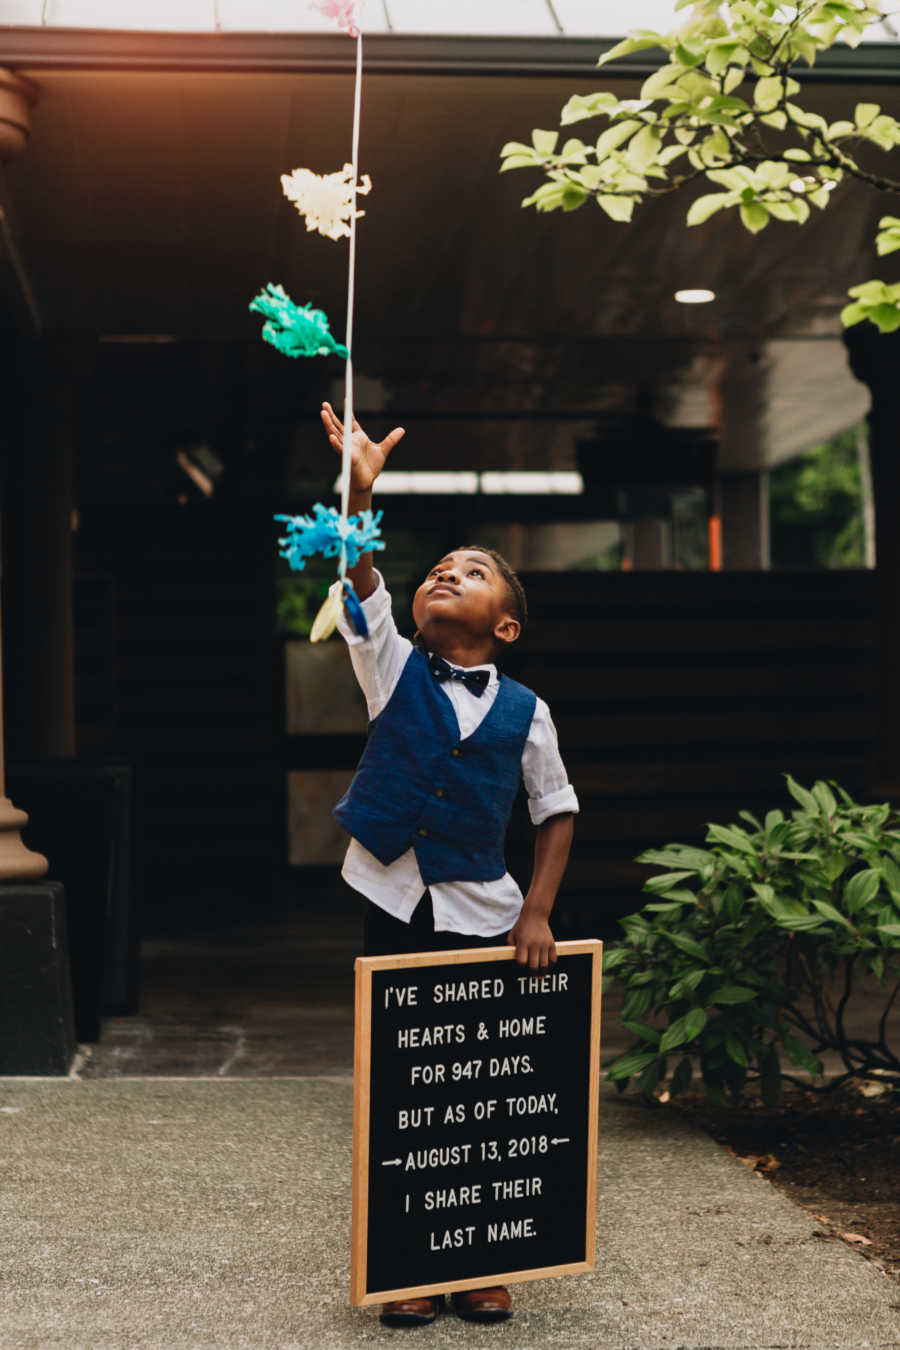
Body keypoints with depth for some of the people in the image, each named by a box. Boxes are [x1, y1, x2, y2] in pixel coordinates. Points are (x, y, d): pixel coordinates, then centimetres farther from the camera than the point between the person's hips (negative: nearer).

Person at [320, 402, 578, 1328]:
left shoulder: (524, 712, 1)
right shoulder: (393, 672, 1)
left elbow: (557, 813, 7)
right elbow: (362, 582, -16)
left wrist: (537, 913, -3)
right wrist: (360, 491, -31)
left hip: (485, 917, 0)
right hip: (395, 909, 0)